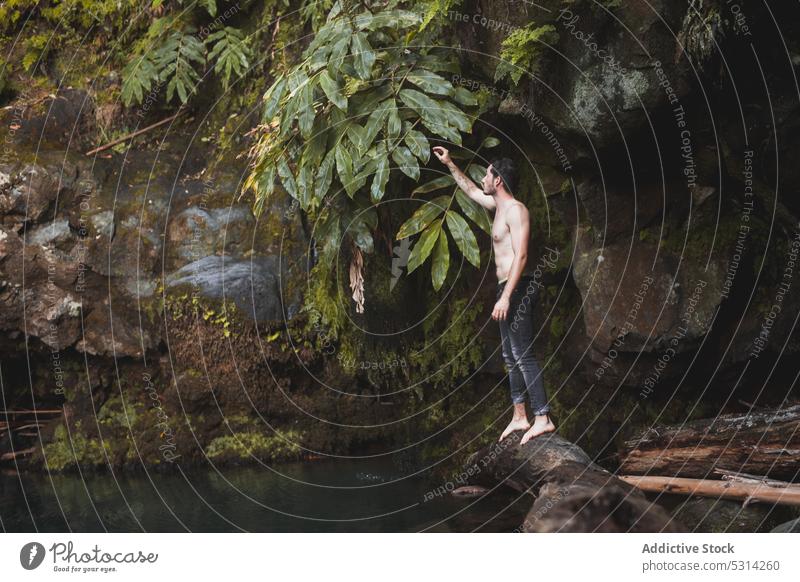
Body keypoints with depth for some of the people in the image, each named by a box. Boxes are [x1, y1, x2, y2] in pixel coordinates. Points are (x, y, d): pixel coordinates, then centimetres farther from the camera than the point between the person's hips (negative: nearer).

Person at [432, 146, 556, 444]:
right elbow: (471, 190, 36)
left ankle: (542, 418, -13)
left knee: (523, 356, -13)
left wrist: (506, 296, -26)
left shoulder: (515, 209, -13)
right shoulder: (499, 205, 16)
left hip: (516, 290, -10)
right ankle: (519, 417, 17)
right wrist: (449, 164, 35)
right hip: (507, 290, 10)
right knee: (510, 356, 12)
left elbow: (520, 255, -21)